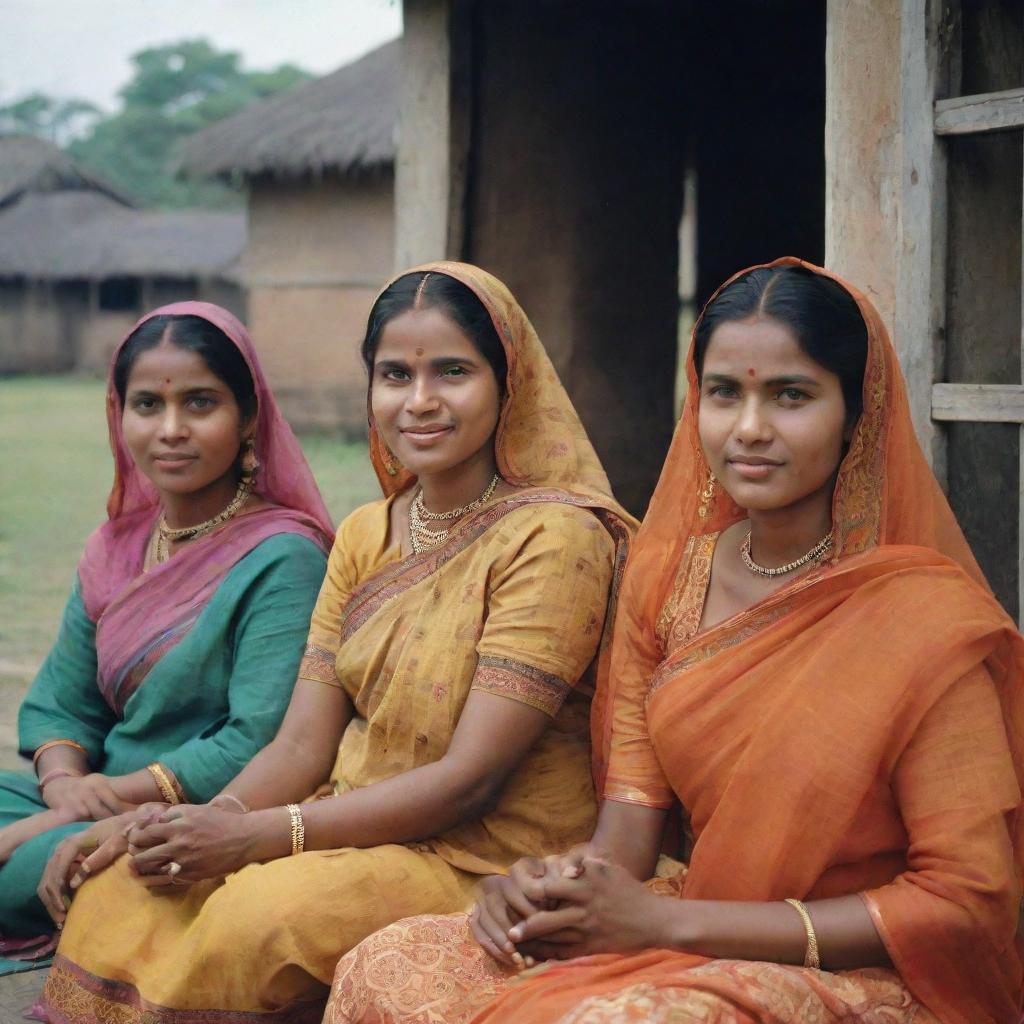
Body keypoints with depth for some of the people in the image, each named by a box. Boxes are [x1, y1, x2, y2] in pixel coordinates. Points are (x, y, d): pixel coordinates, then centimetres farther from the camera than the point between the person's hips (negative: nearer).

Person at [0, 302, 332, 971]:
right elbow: (57, 705, 12)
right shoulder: (116, 548, 12)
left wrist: (106, 798, -19)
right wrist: (65, 782, -11)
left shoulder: (282, 561, -12)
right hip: (98, 803, 7)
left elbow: (259, 746, -19)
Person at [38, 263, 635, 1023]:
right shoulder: (364, 537, 10)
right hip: (356, 830, 6)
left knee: (262, 916, -31)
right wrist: (210, 823, -16)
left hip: (491, 862, -6)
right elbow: (304, 745, 4)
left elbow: (470, 779, -17)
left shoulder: (554, 539, -13)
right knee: (117, 892, -17)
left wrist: (259, 835, -20)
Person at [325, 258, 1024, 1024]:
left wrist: (666, 920, -19)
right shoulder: (668, 574, 5)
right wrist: (570, 880, -19)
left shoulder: (932, 618, -14)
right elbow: (634, 812, 8)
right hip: (691, 942, 5)